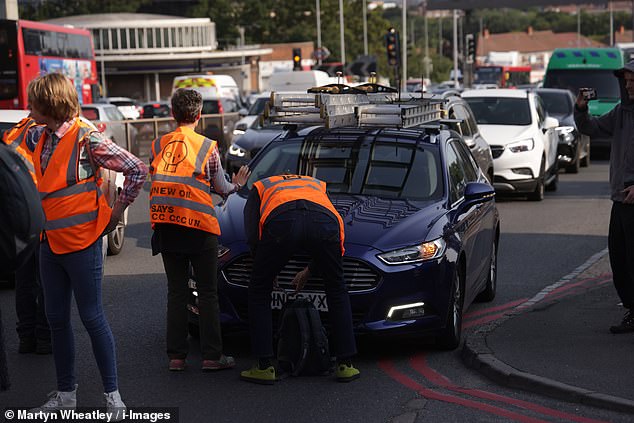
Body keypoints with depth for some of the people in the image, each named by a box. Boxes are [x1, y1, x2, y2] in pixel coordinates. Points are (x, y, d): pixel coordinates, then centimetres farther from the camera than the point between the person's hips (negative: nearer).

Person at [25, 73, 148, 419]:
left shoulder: (87, 139, -16)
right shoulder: (39, 137, 5)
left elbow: (137, 170, -16)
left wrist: (117, 210, -9)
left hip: (81, 242, -7)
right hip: (50, 244, 7)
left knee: (92, 317, -1)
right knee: (56, 319, 12)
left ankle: (112, 394, 9)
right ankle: (65, 393, 23)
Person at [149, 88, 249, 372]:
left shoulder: (158, 145, 7)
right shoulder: (207, 147, -2)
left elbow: (153, 182, 10)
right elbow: (222, 188, 5)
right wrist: (236, 185, 27)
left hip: (165, 227, 3)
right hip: (198, 226, -3)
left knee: (176, 292, 10)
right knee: (207, 292, 4)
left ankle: (176, 356, 10)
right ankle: (212, 356, 4)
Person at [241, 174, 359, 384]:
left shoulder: (260, 187, 39)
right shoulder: (318, 185, 45)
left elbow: (252, 235, 21)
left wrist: (265, 270, 36)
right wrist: (309, 271, 47)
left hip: (281, 223, -2)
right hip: (324, 222, 2)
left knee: (259, 293, 20)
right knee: (337, 292, 25)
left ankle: (265, 367, 16)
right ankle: (345, 366, 24)